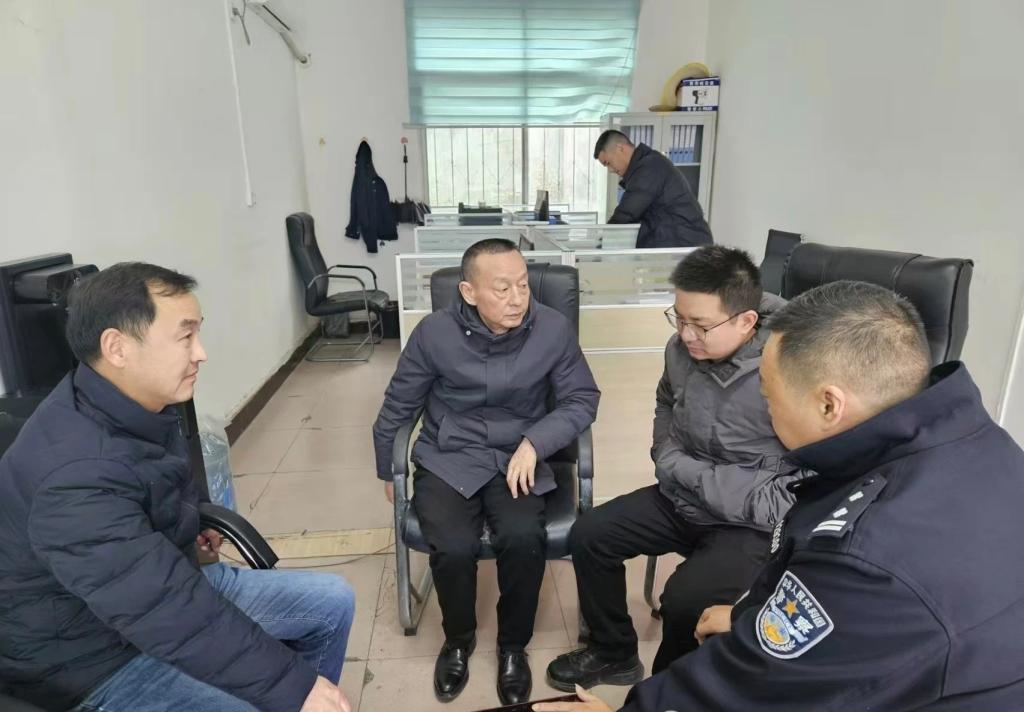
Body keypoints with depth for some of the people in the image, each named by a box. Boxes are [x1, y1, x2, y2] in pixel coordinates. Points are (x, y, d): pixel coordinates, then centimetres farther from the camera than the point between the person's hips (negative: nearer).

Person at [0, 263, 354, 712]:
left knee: (331, 602, 5)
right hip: (98, 656, -8)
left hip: (160, 580, 9)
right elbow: (172, 618, -34)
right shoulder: (76, 477, -33)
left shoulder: (138, 408, -3)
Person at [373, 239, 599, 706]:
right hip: (448, 458, 0)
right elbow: (398, 406, 5)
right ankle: (458, 640, 11)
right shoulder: (434, 333, -11)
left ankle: (513, 645, 6)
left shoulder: (555, 329, -11)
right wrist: (387, 471, 16)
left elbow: (582, 399, 0)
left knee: (524, 539, -27)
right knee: (454, 548, -24)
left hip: (518, 458, 0)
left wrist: (534, 442, -17)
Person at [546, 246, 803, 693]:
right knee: (588, 536, 1)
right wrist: (668, 457, -1)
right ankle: (613, 654, 25)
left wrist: (685, 471, -23)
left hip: (754, 522, -6)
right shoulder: (683, 349, -7)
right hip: (684, 498, 7)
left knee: (684, 600, -27)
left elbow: (802, 495, -27)